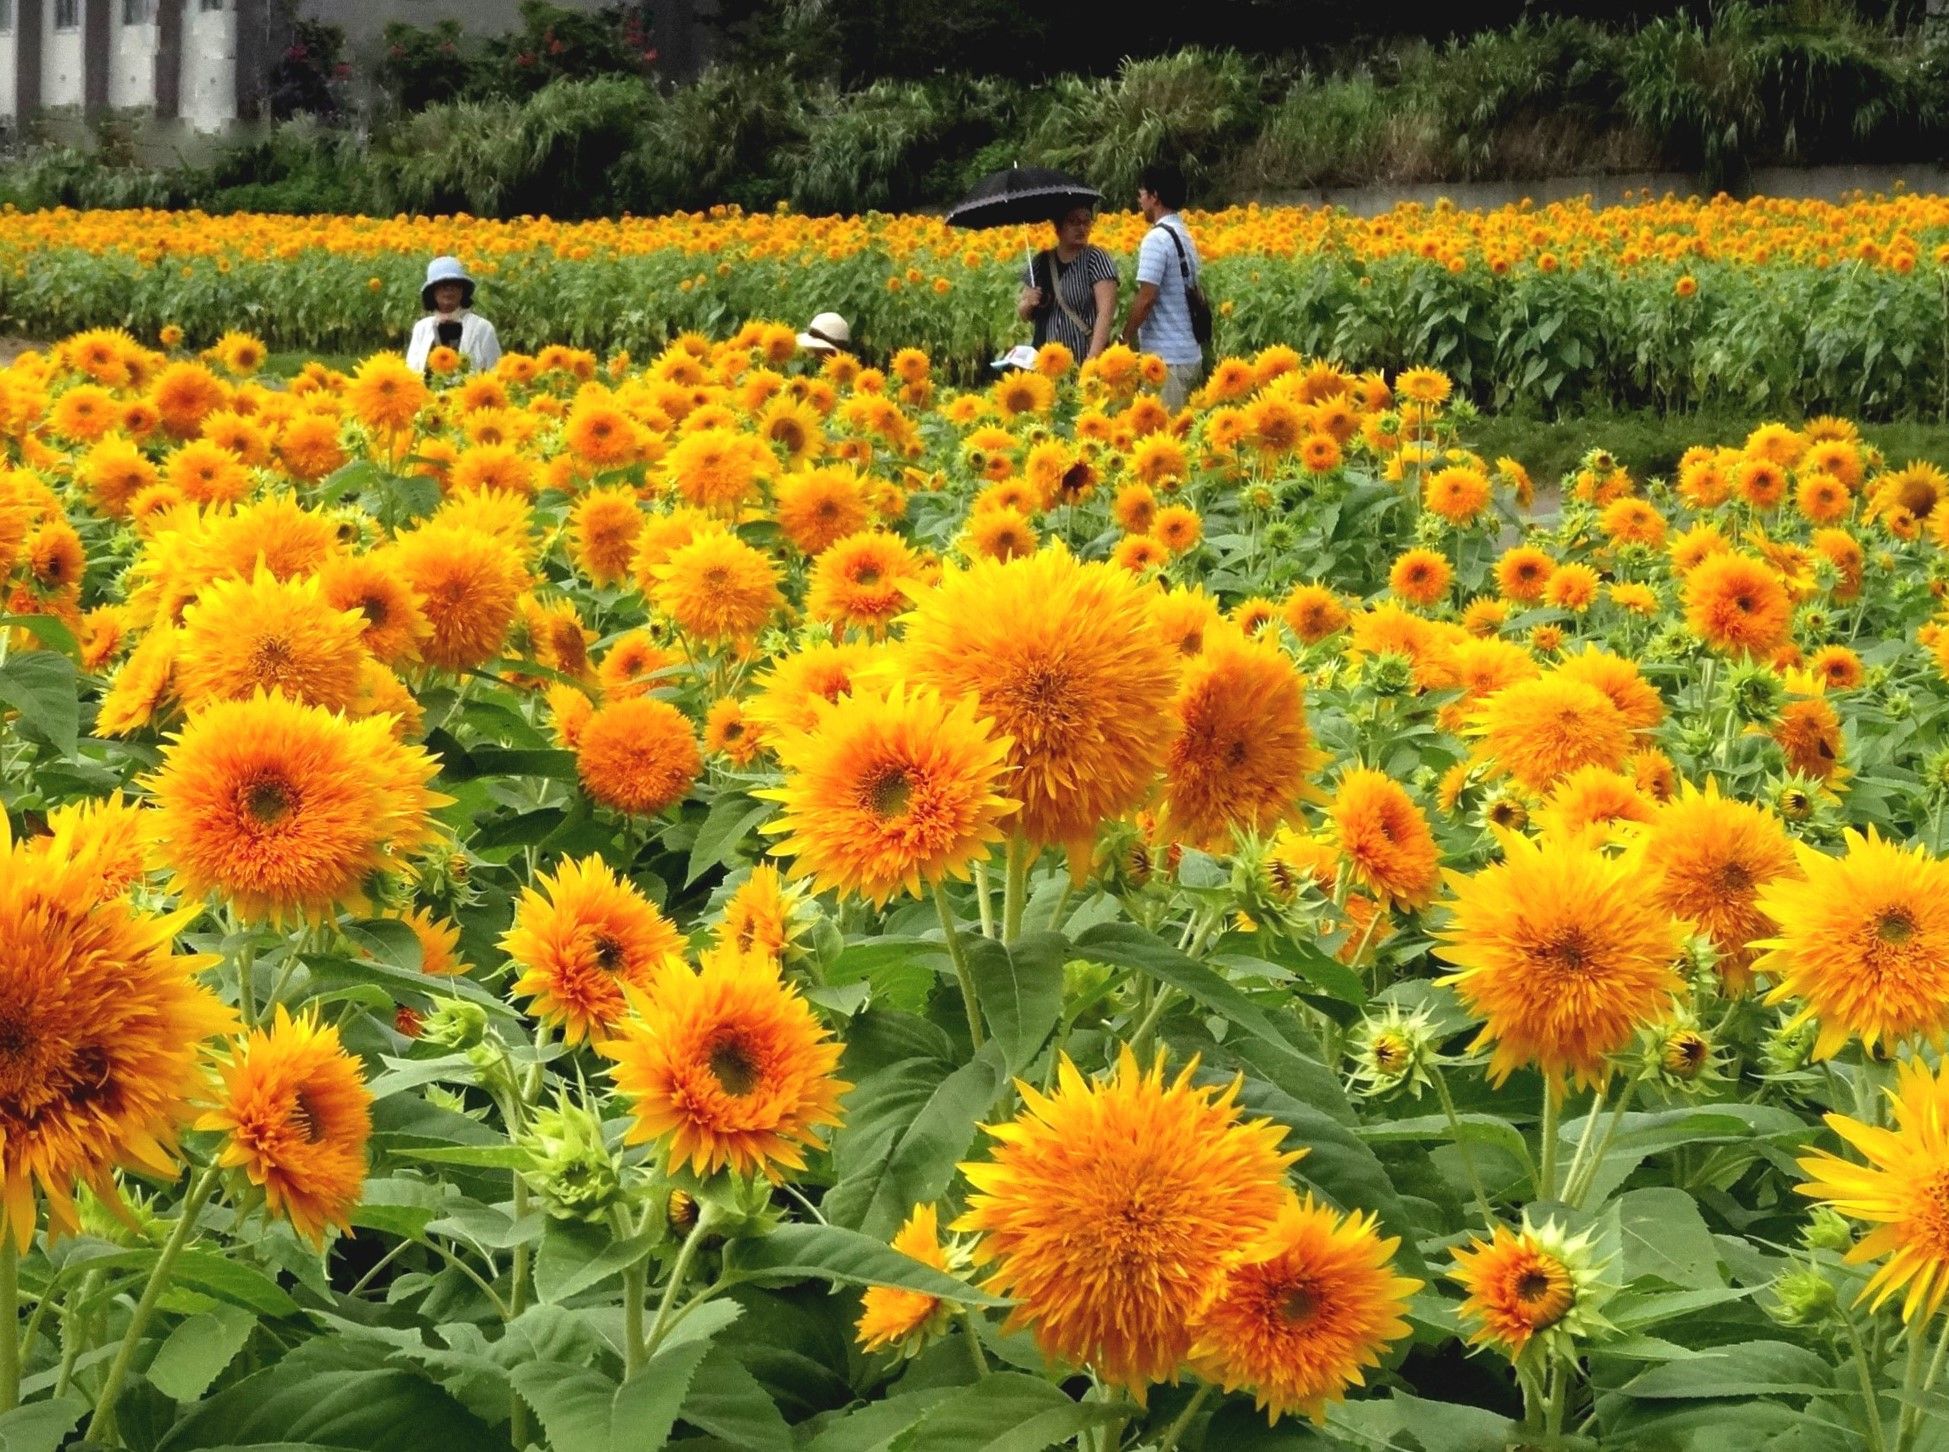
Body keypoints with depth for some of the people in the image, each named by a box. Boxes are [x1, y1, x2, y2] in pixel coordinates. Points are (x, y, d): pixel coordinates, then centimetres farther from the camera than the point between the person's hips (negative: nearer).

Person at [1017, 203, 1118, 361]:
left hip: (1084, 361, -4)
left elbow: (1106, 311, -13)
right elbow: (1022, 314, 17)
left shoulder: (1097, 259, -4)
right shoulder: (1040, 263, 9)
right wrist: (1029, 303, -5)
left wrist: (1093, 357, -23)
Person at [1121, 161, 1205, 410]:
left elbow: (1146, 298, -18)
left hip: (1166, 358, -9)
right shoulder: (1185, 236, 14)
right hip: (1191, 353, 9)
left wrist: (1127, 336, -4)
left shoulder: (1157, 238, -13)